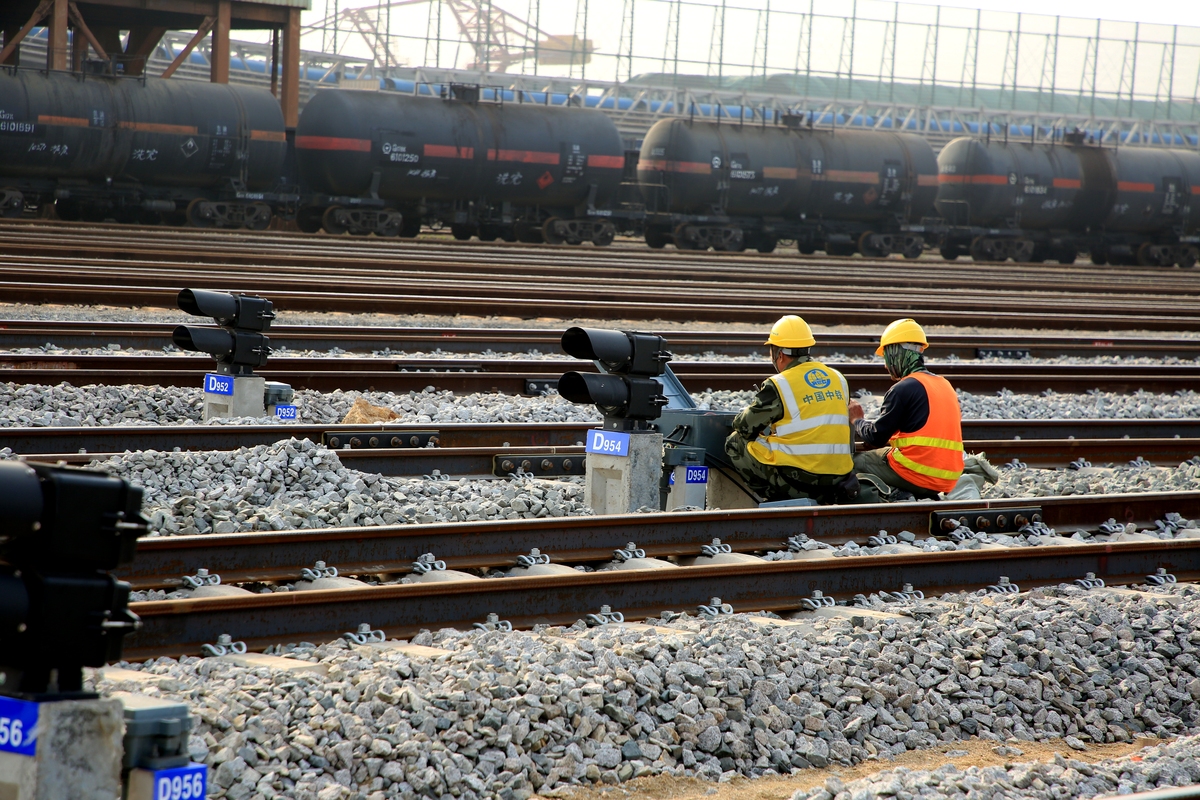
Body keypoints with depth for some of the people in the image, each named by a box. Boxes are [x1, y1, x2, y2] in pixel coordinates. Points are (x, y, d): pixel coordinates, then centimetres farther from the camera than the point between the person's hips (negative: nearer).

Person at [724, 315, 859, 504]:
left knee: (735, 442, 10)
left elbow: (745, 426, 1)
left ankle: (773, 498, 5)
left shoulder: (777, 386, -8)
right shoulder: (838, 379, 11)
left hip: (798, 480, -7)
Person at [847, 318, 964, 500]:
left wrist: (857, 420, 12)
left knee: (855, 463, 2)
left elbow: (876, 438, -7)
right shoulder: (945, 385, 15)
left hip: (916, 473, -8)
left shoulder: (903, 389, -10)